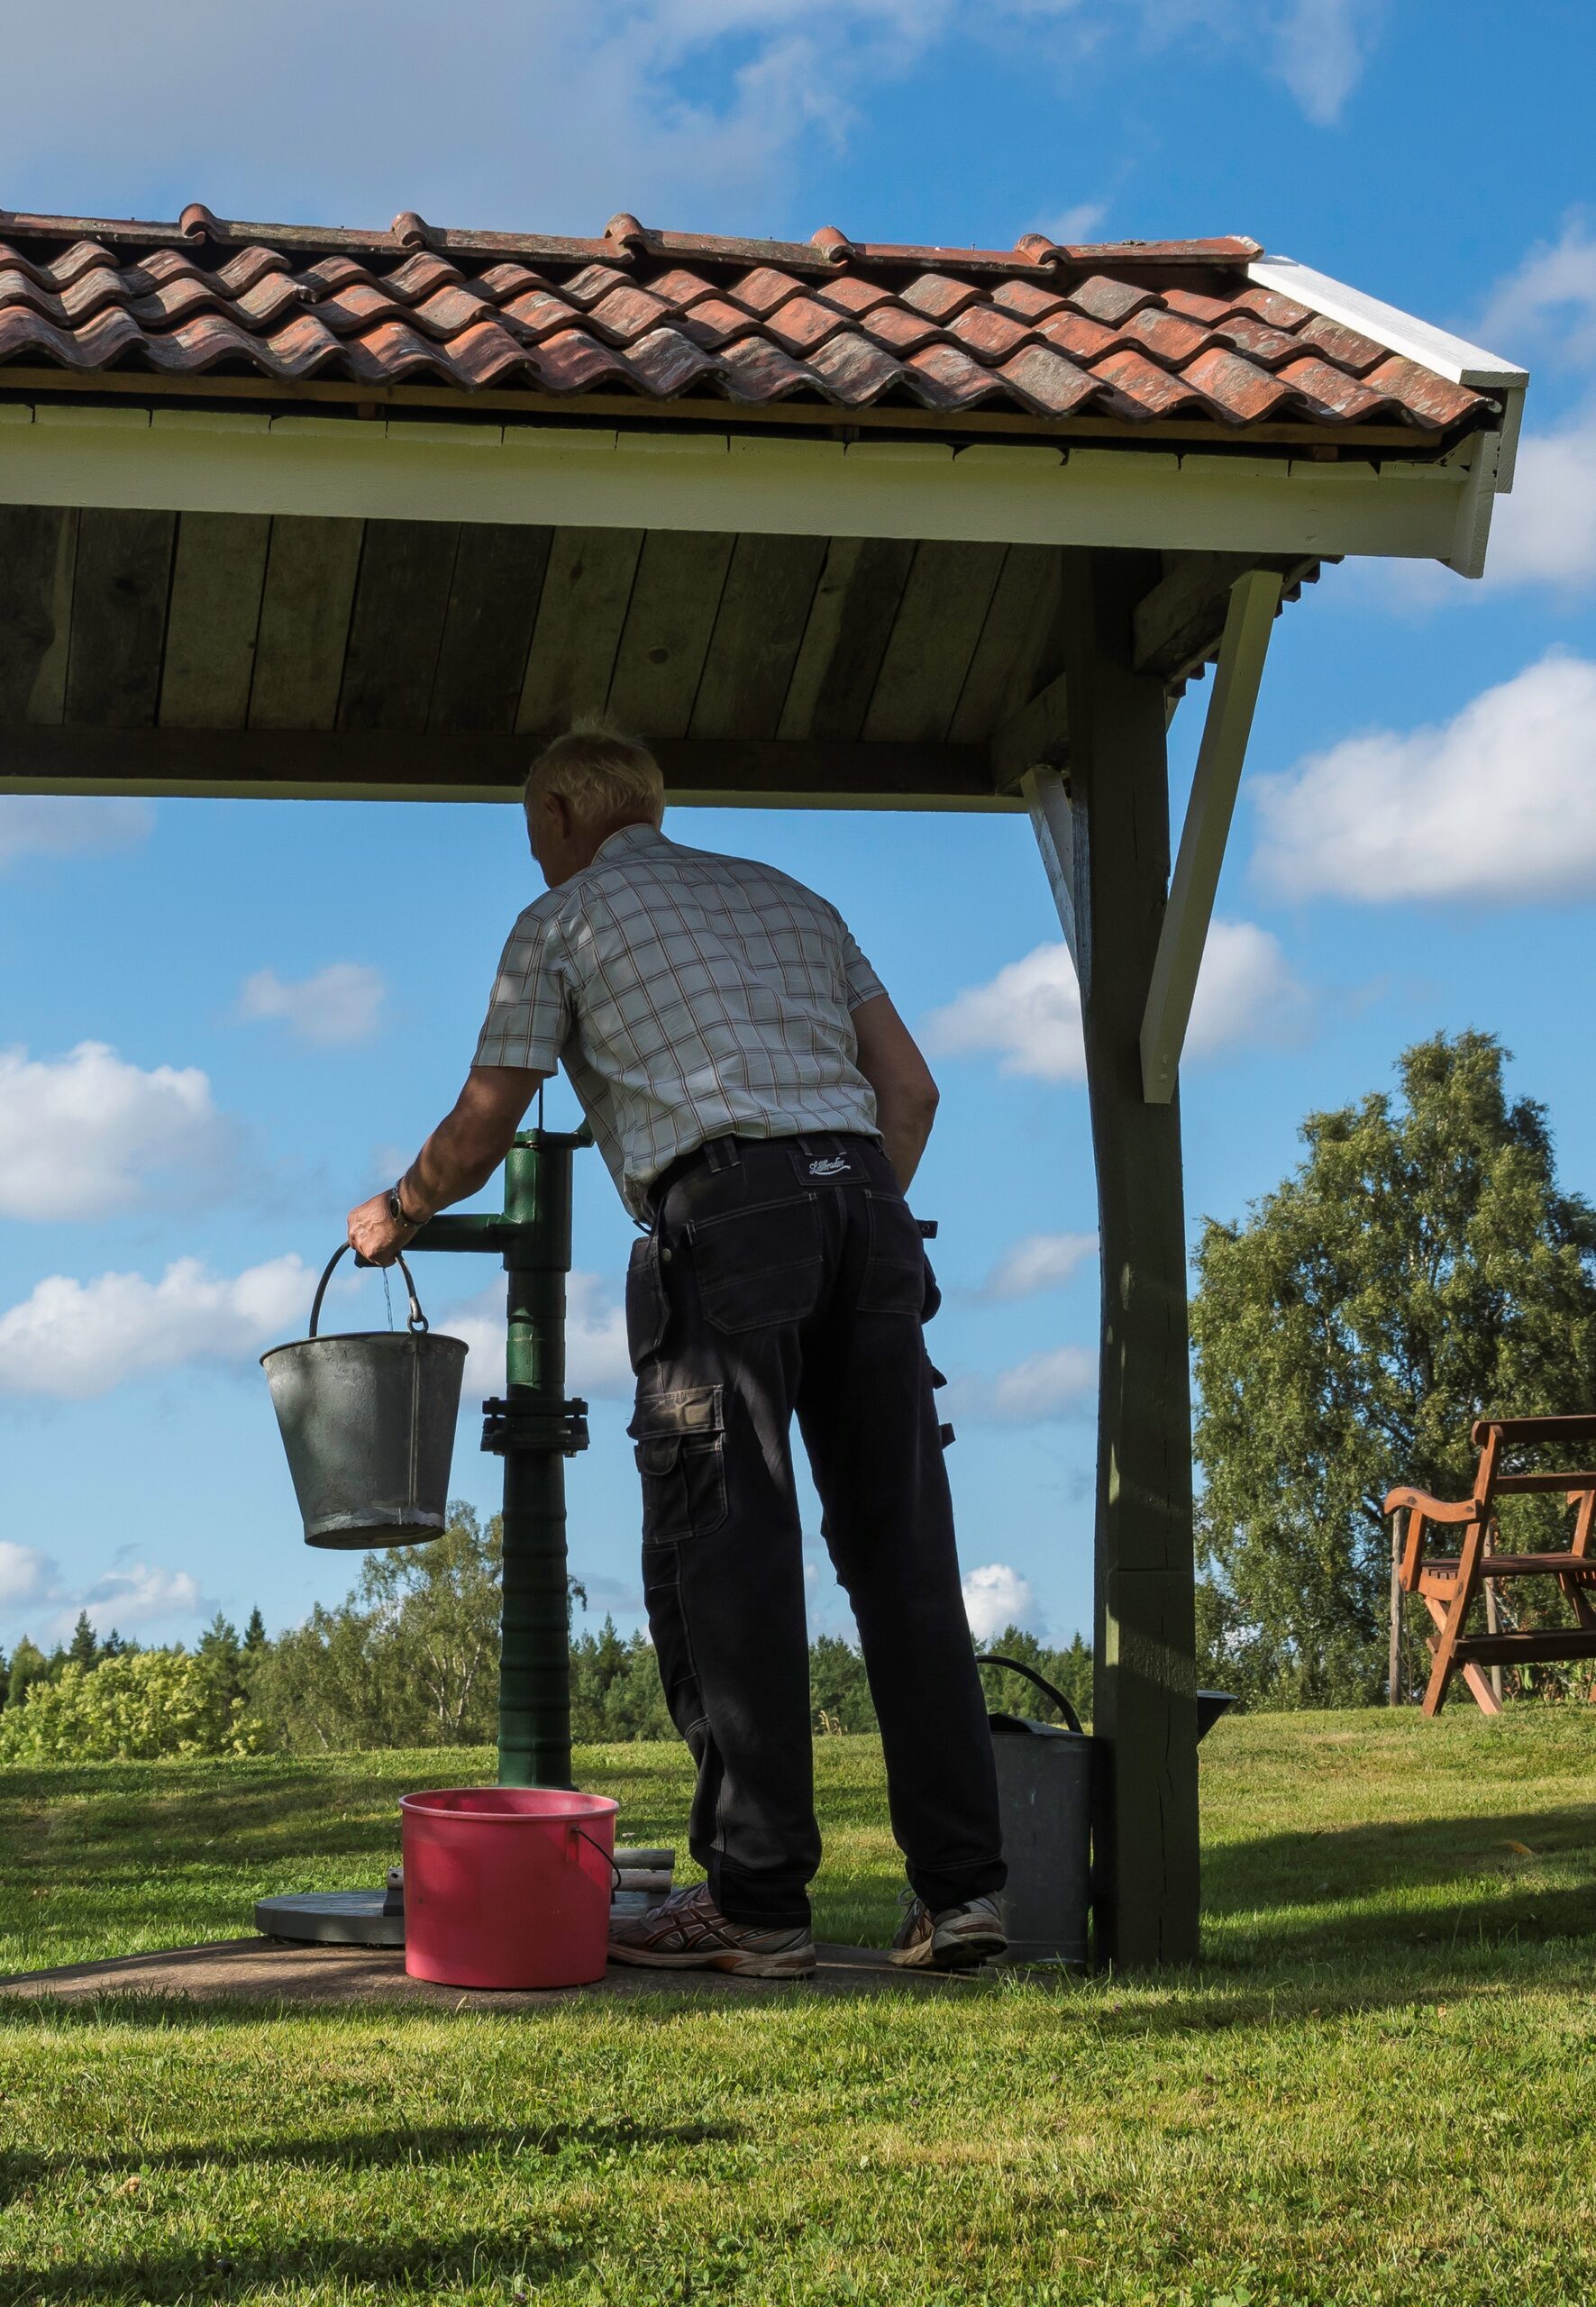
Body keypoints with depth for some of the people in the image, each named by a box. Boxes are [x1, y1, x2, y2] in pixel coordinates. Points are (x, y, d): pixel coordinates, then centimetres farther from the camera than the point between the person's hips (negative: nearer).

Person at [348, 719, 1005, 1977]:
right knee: (900, 1545, 2)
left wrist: (396, 1213, 32)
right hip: (861, 1193, 5)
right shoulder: (788, 897, 28)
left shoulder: (564, 920, 13)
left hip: (726, 1211, -5)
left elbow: (482, 1131, 14)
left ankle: (755, 1900, -7)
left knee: (725, 1554, -4)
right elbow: (910, 1086, 21)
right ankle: (960, 1886, 0)